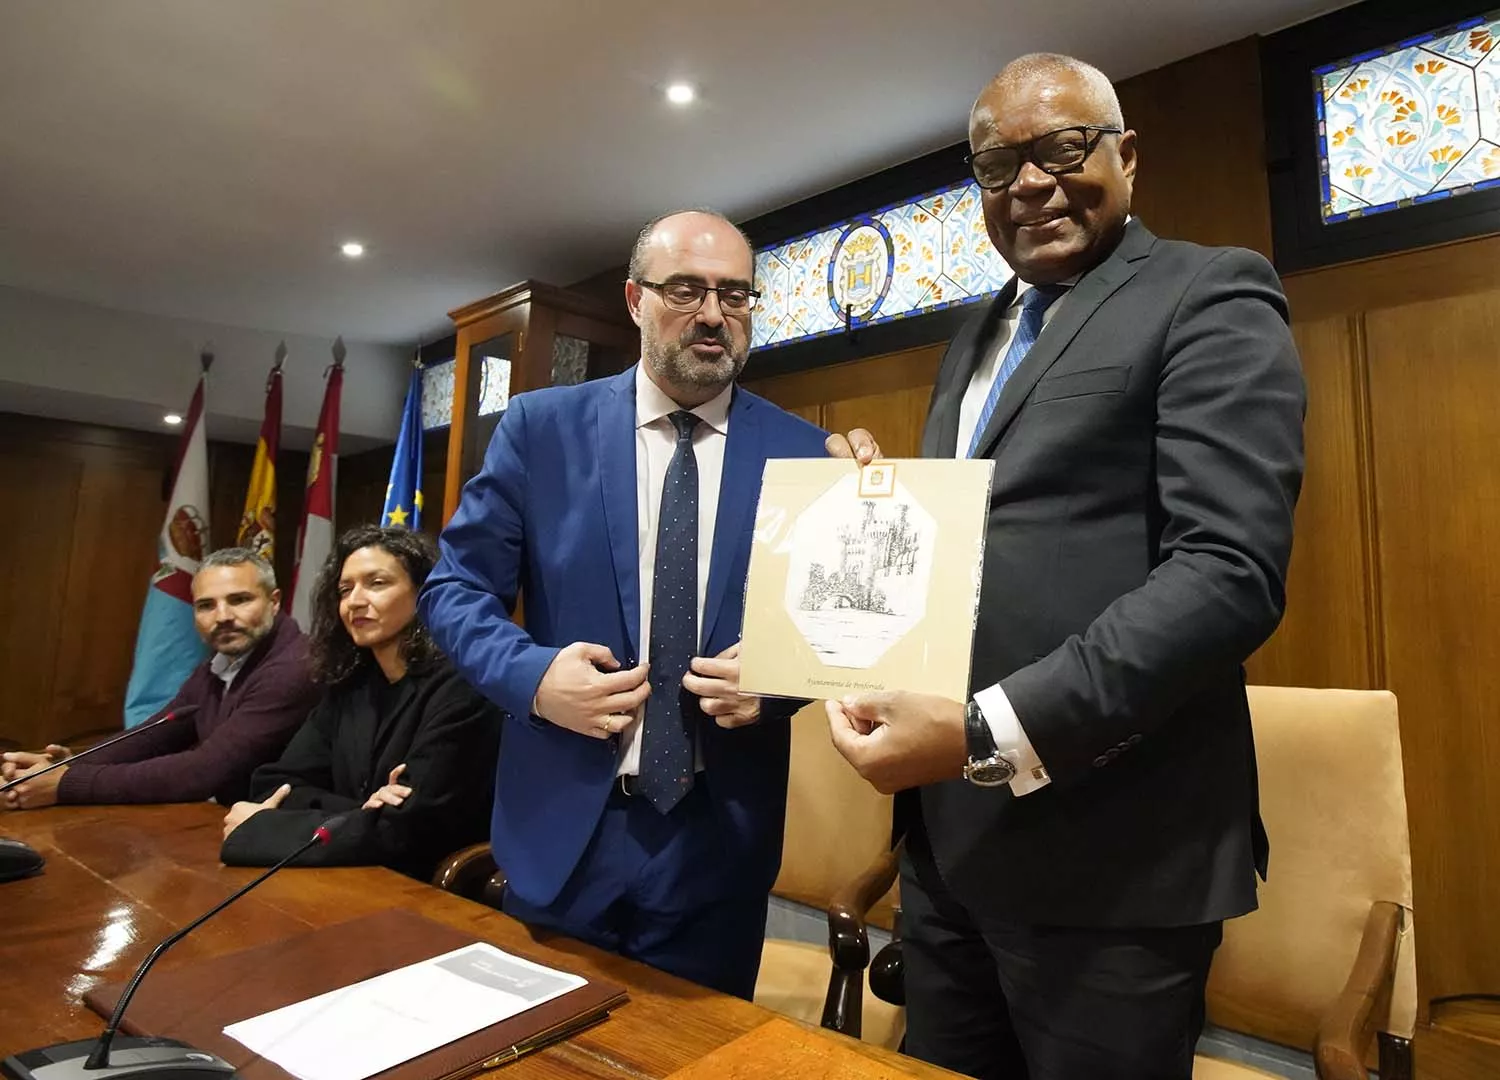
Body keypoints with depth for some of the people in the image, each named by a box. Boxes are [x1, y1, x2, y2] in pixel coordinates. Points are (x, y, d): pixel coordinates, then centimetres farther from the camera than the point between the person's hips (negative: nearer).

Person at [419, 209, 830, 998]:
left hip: (719, 841, 1)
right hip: (561, 825, 0)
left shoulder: (802, 454, -1)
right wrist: (533, 674, -17)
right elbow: (453, 587, 1)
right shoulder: (539, 426, -2)